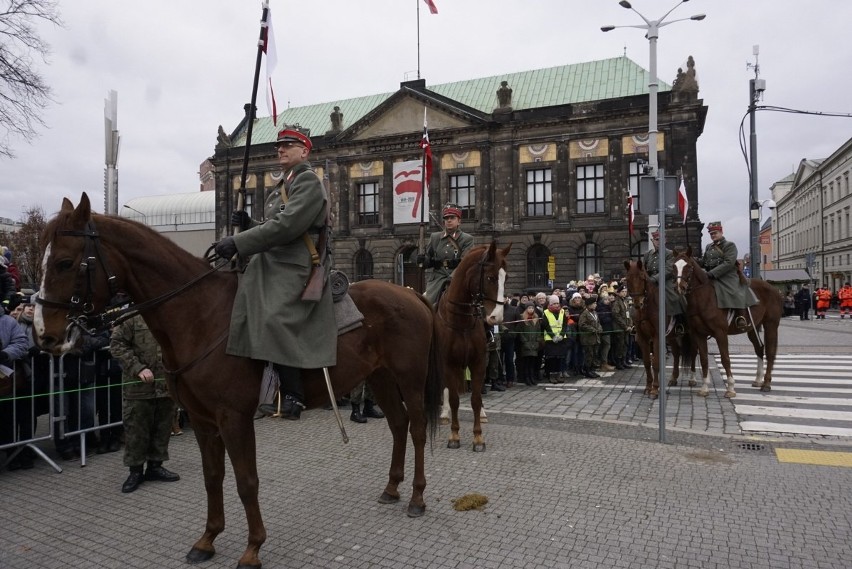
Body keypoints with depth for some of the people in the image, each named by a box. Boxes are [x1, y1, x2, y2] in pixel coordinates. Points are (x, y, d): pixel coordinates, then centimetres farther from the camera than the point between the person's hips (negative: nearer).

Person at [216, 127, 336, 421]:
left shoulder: (309, 181, -5)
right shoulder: (283, 186, 25)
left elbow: (286, 226, -18)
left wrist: (237, 242, -19)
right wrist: (248, 225, 6)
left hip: (295, 269, -10)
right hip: (272, 264, 10)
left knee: (274, 319, -28)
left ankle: (293, 396, -20)